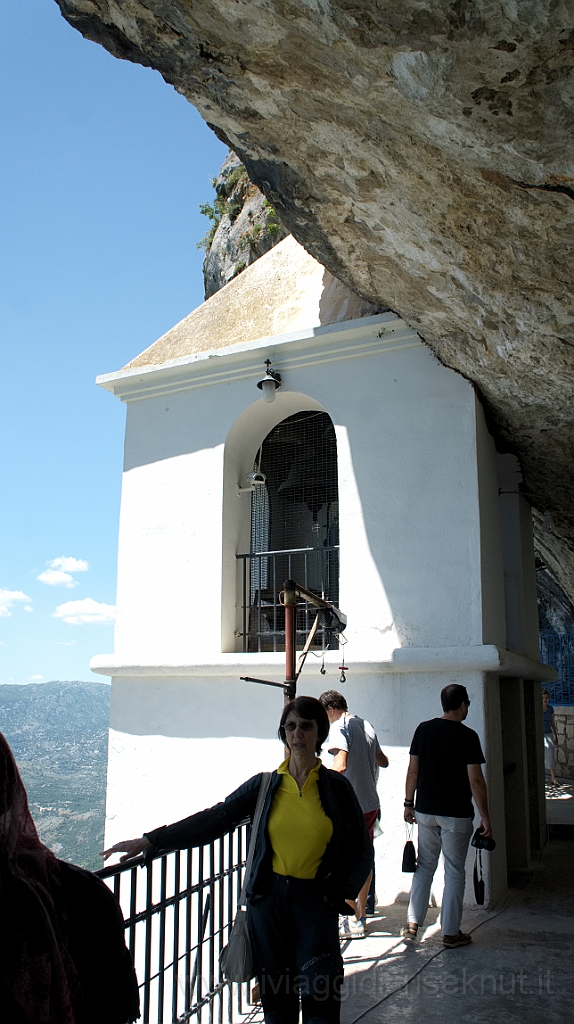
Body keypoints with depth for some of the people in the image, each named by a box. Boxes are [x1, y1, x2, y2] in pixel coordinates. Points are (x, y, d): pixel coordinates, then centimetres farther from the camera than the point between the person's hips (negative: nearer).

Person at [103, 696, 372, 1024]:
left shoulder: (337, 787, -1)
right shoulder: (265, 785, 2)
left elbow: (362, 850, 6)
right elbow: (215, 820, -1)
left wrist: (340, 894, -7)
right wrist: (150, 841, -7)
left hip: (315, 901, -2)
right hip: (268, 898, 2)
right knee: (276, 997, 9)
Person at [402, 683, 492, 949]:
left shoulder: (423, 729, 0)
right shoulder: (467, 736, -12)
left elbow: (413, 770, 3)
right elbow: (476, 781, -13)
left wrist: (409, 803, 14)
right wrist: (485, 817, -5)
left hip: (425, 811, 4)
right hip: (457, 815, -4)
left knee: (424, 867, 15)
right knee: (454, 872, 7)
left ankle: (412, 923, 14)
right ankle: (450, 932, 13)